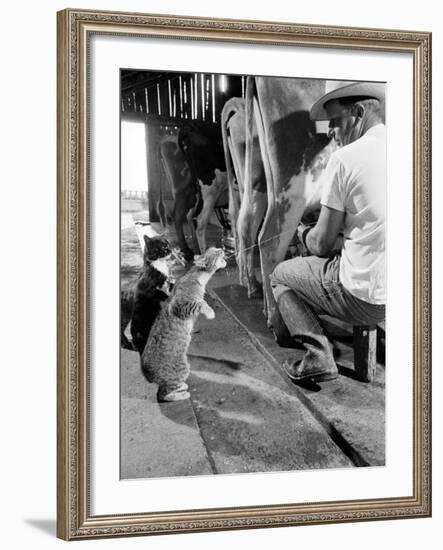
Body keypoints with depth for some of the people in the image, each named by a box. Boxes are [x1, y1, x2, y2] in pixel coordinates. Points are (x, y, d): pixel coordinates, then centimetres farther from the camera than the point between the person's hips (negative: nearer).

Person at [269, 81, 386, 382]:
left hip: (367, 298, -7)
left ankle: (319, 356, 6)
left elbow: (321, 245, -8)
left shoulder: (345, 158, -13)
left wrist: (304, 232, 15)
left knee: (280, 275, 18)